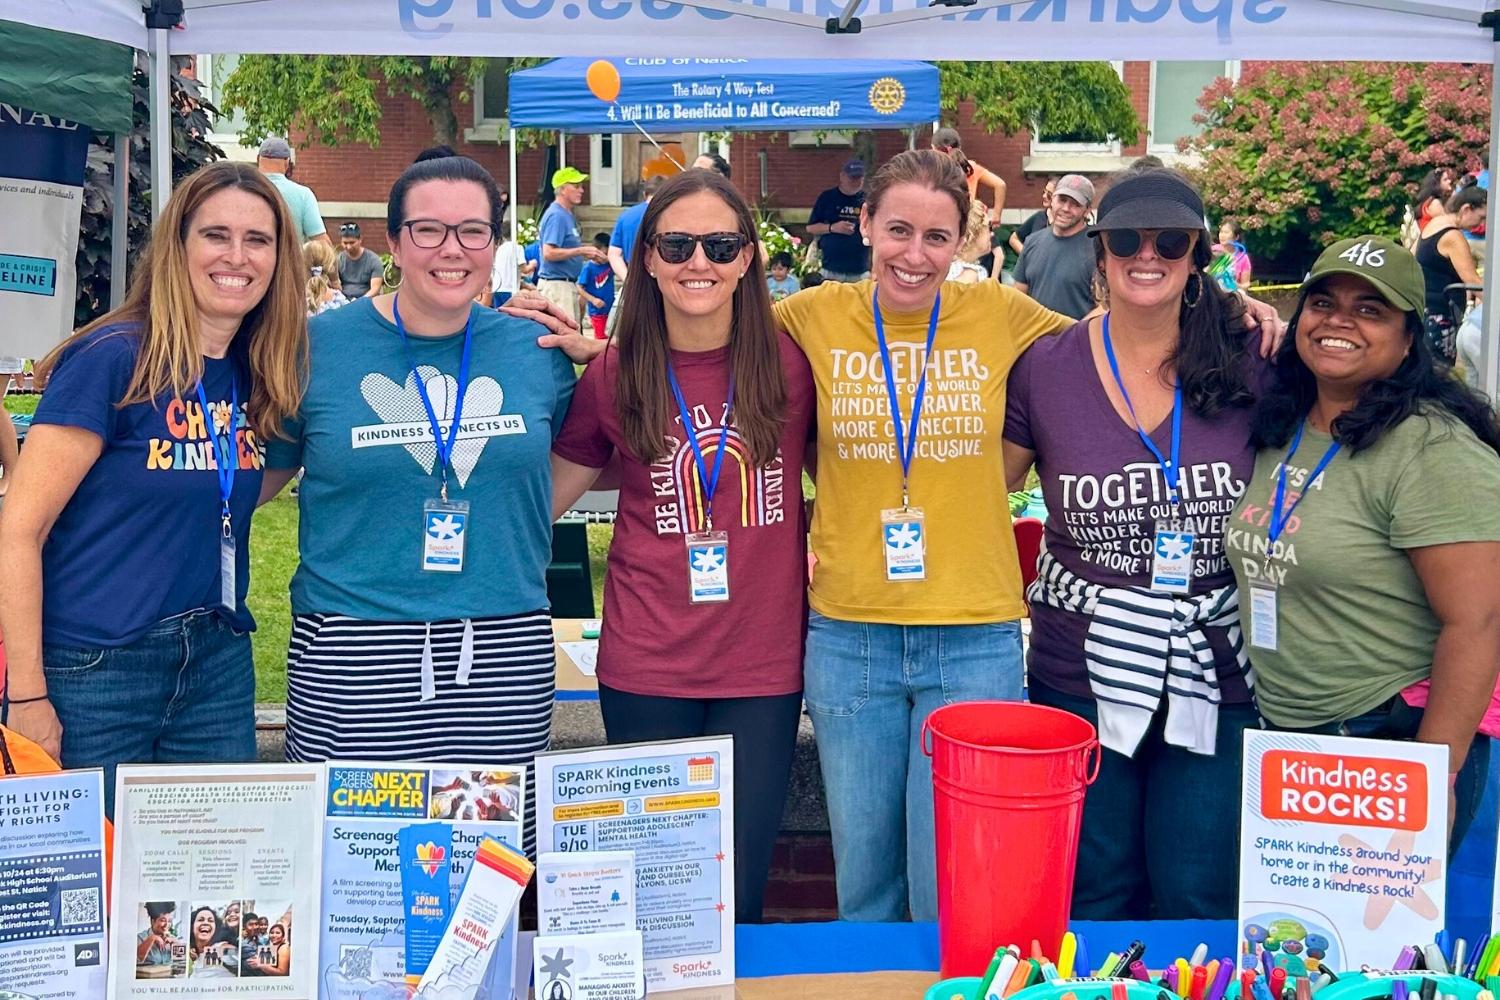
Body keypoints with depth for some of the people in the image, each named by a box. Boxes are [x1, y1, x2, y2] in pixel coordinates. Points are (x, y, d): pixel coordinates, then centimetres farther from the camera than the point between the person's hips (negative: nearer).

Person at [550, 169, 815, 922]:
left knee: (736, 896, 8)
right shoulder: (614, 376, -1)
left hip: (763, 665, 0)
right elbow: (544, 495, 8)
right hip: (646, 668, 0)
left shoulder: (790, 362, -2)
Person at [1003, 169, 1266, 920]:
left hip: (1216, 681, 0)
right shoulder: (1045, 368, -3)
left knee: (1198, 902, 9)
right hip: (1081, 676, 0)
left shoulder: (1248, 369, -2)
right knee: (1093, 900, 12)